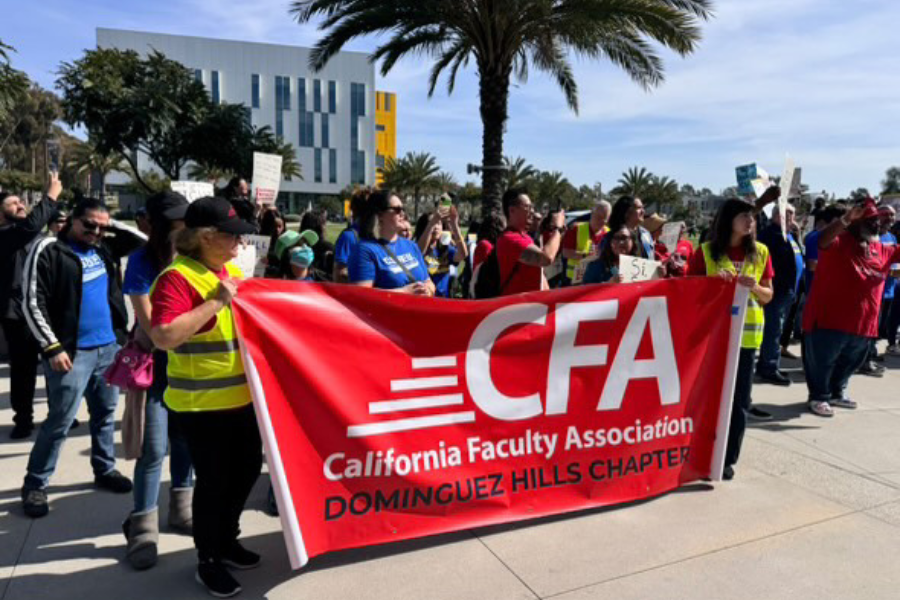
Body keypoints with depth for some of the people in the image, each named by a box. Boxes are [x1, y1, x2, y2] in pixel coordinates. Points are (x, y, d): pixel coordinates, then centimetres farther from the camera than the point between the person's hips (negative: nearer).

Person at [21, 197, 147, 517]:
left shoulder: (105, 248, 10)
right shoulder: (48, 250, -8)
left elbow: (144, 240, 18)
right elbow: (32, 304, -11)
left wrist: (112, 225, 5)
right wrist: (52, 347, -14)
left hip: (109, 347, 6)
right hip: (72, 351, -6)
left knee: (106, 412, 15)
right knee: (60, 420, -1)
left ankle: (105, 469, 30)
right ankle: (34, 484, 14)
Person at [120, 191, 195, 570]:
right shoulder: (143, 262, -9)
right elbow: (152, 325, -13)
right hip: (155, 362, -4)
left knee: (185, 439, 12)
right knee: (153, 448, -3)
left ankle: (181, 511, 29)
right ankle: (142, 528, 10)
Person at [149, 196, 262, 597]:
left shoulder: (232, 270, 9)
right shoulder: (177, 277, -17)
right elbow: (163, 337, -28)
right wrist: (215, 302, -28)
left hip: (242, 395, 8)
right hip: (200, 402, -8)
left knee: (248, 467, 18)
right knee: (213, 480, 5)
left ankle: (227, 539, 40)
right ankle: (208, 561, 27)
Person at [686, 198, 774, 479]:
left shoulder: (760, 252, 6)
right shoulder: (706, 251, -2)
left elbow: (768, 296, 10)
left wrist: (755, 287, -11)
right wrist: (712, 281, -17)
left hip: (746, 333, 3)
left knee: (739, 399, 5)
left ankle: (728, 458, 17)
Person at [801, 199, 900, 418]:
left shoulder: (882, 250, 10)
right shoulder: (839, 242, -14)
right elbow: (823, 239, -35)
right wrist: (845, 219, -51)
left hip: (862, 324, 8)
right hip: (829, 320, -8)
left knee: (850, 362, 23)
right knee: (822, 361, 4)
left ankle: (837, 393, 41)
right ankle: (819, 397, 20)